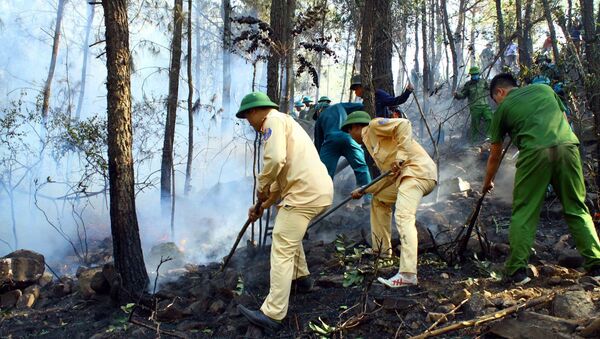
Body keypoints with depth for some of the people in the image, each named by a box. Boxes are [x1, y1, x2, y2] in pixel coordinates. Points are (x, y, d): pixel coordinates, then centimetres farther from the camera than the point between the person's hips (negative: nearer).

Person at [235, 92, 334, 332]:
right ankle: (301, 277, 43)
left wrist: (261, 186, -4)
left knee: (282, 250, -6)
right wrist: (263, 206, 25)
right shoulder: (283, 123, 28)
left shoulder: (274, 120, -3)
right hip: (319, 190, 10)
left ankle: (272, 314, -3)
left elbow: (275, 159, -21)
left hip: (305, 194, -10)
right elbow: (283, 177, 28)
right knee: (288, 230, 31)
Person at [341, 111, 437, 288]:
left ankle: (407, 274, -31)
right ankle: (381, 249, 32)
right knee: (379, 200, 24)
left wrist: (401, 155, -20)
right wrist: (363, 190, 20)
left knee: (403, 216, -23)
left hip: (417, 169, -10)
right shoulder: (372, 143, 27)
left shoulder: (373, 126, 3)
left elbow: (404, 124, -14)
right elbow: (388, 177, 22)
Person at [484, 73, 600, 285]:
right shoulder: (544, 89, 28)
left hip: (535, 151, -3)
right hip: (568, 145, 3)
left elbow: (495, 155, 26)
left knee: (523, 213, 6)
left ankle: (518, 271, 3)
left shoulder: (503, 108, 19)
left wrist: (488, 183, 39)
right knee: (577, 209, 14)